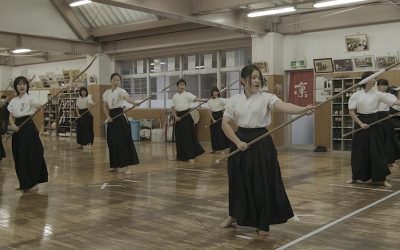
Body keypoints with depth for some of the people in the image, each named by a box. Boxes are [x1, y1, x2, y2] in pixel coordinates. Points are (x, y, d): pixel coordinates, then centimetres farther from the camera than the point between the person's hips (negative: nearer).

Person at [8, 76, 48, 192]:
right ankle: (24, 183, 20)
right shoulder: (13, 101, 12)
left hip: (28, 127, -5)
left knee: (31, 155, -5)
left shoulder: (29, 98, -3)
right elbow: (11, 116, 13)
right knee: (19, 156, 8)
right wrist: (13, 125, -9)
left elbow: (36, 104, -25)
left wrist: (39, 106, -49)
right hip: (18, 128, 6)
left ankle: (33, 183, 5)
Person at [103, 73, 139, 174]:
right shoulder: (106, 93, 9)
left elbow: (128, 98, -27)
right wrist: (108, 117, -5)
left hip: (120, 117, -5)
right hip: (111, 118, 5)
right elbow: (105, 107, 12)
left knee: (124, 141, -9)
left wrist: (135, 102, -49)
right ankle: (115, 166, 22)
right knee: (112, 142, 9)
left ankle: (127, 167, -7)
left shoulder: (121, 91, -7)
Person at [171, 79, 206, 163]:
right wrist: (175, 116, -3)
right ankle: (181, 155, 21)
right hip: (178, 116, 4)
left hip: (186, 115, -4)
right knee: (179, 137, 7)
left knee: (188, 136, -8)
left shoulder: (187, 94, -4)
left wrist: (202, 100, -41)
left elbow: (195, 99, -22)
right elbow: (173, 108, 12)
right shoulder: (175, 96, 8)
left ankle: (190, 156, -7)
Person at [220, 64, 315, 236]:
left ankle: (263, 223, 19)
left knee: (263, 183, 0)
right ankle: (234, 215, 37)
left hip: (262, 143, -2)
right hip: (241, 142, 2)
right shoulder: (234, 100, 2)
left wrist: (304, 109, -41)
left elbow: (283, 106, -23)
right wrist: (238, 142, -11)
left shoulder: (266, 98, -5)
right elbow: (226, 124, 2)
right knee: (239, 182, 12)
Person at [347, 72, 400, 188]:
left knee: (377, 150, 0)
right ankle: (355, 177, 23)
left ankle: (382, 178, 9)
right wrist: (361, 124, -11)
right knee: (359, 151, 6)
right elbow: (351, 112, -3)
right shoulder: (356, 95, -2)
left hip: (374, 123, 1)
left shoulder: (377, 94, 0)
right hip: (361, 123, 0)